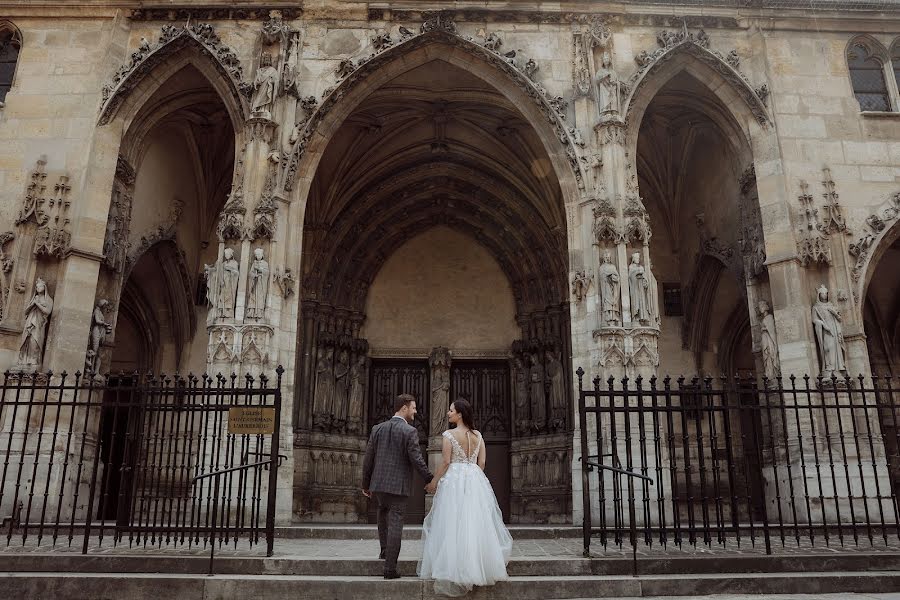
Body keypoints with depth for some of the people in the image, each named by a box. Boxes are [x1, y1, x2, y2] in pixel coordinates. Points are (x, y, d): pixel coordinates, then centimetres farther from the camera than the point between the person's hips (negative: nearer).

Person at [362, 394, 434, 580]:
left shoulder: (377, 429, 5)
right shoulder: (410, 432, -10)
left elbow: (368, 459, 7)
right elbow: (416, 460, -14)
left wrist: (366, 484, 16)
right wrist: (430, 479, -1)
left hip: (378, 483, 5)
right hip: (398, 485, -5)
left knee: (383, 511, 30)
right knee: (395, 523, 1)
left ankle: (385, 549, 32)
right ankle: (390, 567, 2)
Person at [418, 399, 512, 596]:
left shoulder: (449, 434, -8)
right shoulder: (478, 435, 7)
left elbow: (446, 463, -10)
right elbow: (482, 463, 7)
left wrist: (433, 483, -1)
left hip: (454, 481, -5)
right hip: (476, 481, 5)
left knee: (454, 524, 1)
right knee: (476, 523, 11)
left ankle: (456, 569, 5)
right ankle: (479, 564, 18)